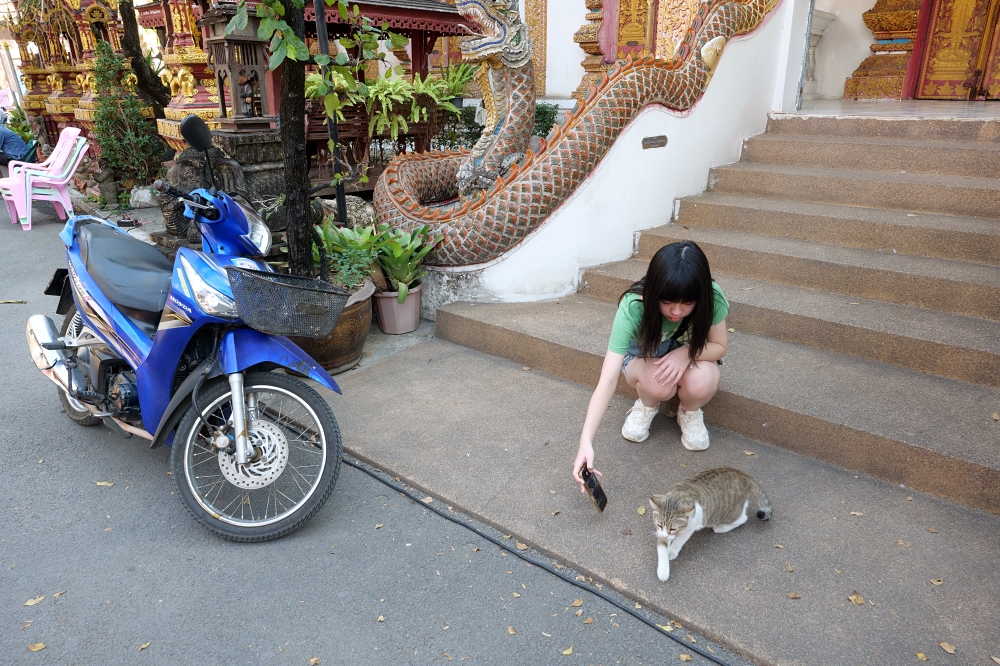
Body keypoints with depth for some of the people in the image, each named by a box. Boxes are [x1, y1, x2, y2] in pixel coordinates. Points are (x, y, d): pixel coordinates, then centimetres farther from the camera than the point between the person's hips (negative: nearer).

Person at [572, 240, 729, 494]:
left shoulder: (712, 297, -31)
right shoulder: (633, 306, -37)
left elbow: (719, 346, -12)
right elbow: (608, 379, -41)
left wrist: (686, 352, -36)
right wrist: (586, 442, -50)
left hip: (691, 355, 2)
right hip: (644, 357, -1)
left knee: (701, 384, -34)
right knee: (658, 384, -36)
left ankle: (690, 412, 3)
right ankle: (647, 406, 2)